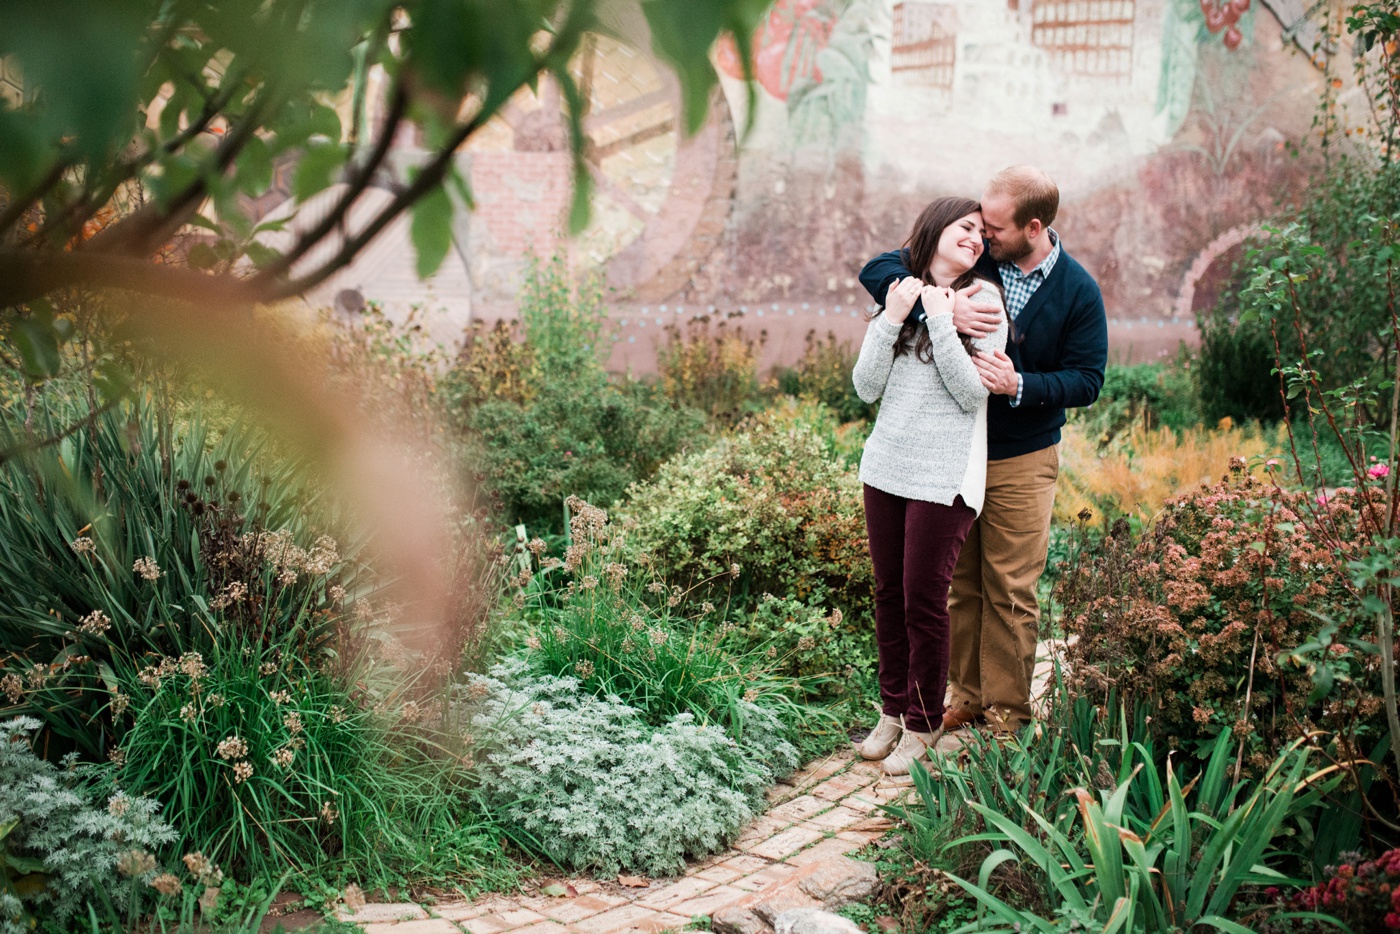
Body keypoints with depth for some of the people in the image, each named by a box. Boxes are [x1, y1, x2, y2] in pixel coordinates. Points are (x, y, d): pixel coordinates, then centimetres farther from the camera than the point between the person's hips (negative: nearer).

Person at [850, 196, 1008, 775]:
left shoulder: (982, 302, -1)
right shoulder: (897, 295, 10)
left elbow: (972, 393, -11)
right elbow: (866, 388, 3)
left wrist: (939, 320, -14)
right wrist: (891, 320, -8)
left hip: (944, 476, -4)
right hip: (886, 465, 4)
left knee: (924, 600, -1)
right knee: (889, 594, 12)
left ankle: (922, 726, 15)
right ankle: (892, 710, 27)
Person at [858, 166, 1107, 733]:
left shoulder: (1078, 292, -7)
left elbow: (1086, 381, -7)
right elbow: (878, 270, -11)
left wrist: (1019, 385, -26)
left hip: (1020, 462, -2)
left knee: (1010, 590, 2)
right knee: (960, 582, 12)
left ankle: (1007, 712, 16)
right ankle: (965, 695, 27)